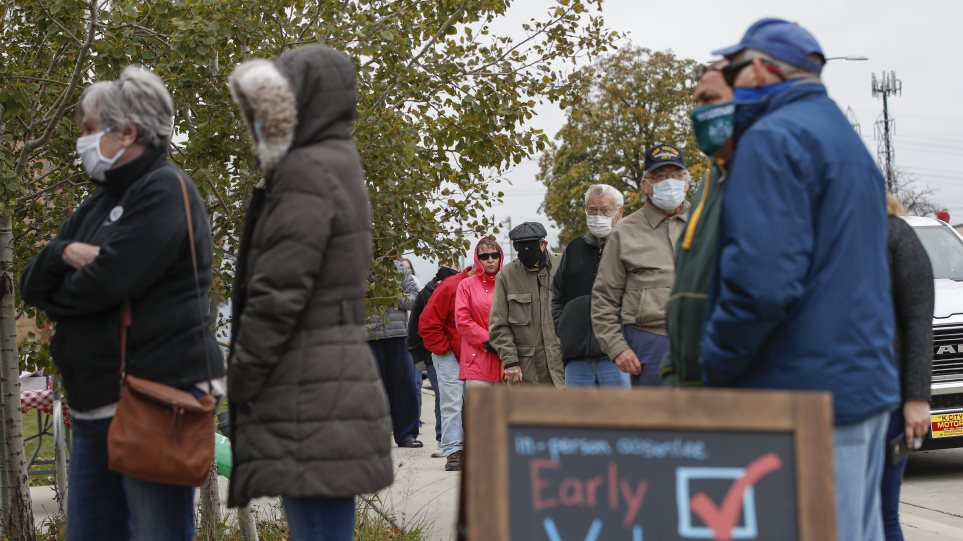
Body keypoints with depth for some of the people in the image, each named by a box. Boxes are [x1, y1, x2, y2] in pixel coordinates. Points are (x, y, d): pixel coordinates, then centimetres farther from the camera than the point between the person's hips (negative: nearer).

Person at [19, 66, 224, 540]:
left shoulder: (165, 192, -9)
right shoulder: (99, 203, 19)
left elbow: (106, 283, -20)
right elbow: (31, 282, 13)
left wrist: (54, 296, 2)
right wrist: (64, 254, -10)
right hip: (97, 404, 9)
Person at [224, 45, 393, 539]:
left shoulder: (306, 173, -12)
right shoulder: (338, 164, 18)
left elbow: (277, 296, -17)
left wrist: (237, 385, -10)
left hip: (310, 397, -10)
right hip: (337, 383, 10)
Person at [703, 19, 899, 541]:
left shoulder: (774, 139, -11)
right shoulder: (846, 139, 21)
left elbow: (762, 278, -23)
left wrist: (715, 367, -10)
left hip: (806, 394, -10)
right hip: (867, 381, 10)